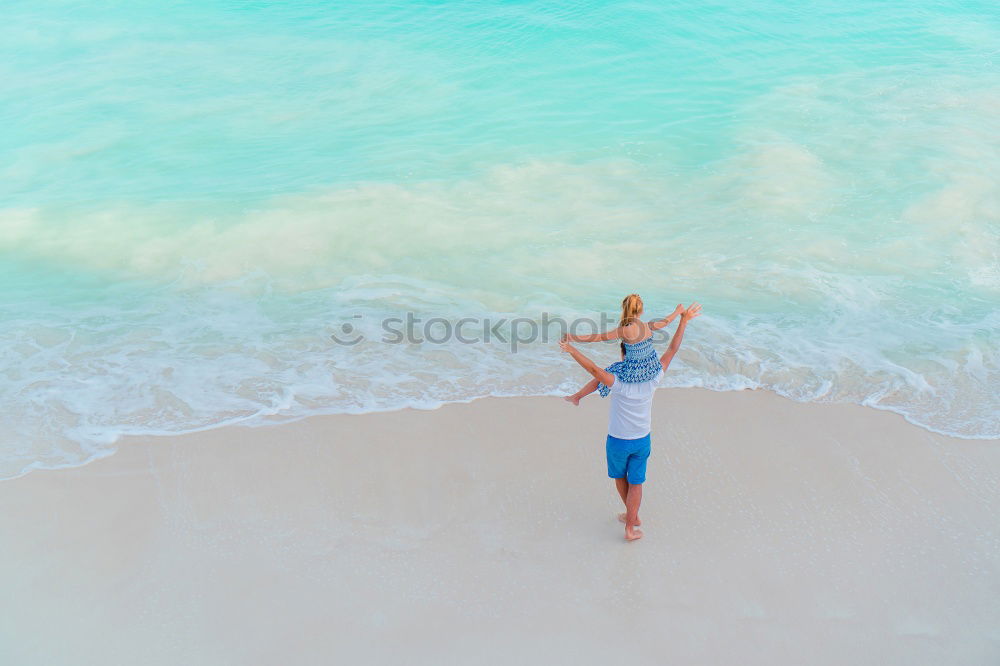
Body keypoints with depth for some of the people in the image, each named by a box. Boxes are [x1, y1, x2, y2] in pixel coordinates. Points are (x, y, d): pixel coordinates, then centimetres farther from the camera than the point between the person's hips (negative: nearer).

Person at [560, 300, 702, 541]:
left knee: (620, 477, 23)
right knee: (636, 483, 14)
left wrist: (572, 350, -41)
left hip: (618, 441, -3)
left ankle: (632, 515, 42)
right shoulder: (652, 380, -16)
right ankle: (630, 527, 19)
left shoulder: (620, 384, -27)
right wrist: (684, 320, -6)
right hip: (642, 440, 3)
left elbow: (594, 370, -41)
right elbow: (672, 349, -11)